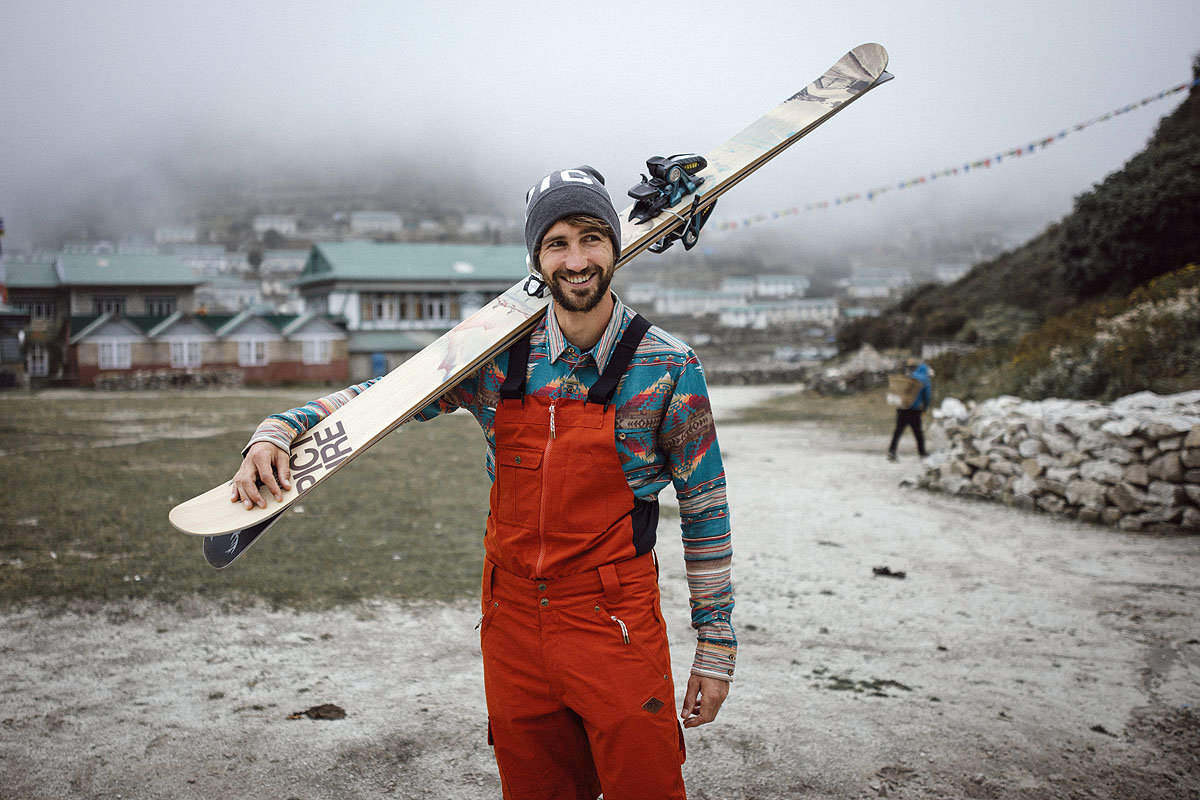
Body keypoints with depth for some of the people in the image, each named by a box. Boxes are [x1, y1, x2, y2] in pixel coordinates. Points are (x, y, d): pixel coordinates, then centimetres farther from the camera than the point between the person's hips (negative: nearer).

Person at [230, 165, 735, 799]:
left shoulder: (668, 368, -8)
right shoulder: (499, 358, -1)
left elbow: (704, 508, -2)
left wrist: (716, 646, 0)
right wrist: (277, 432, -13)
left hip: (616, 631, -3)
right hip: (513, 625, 3)